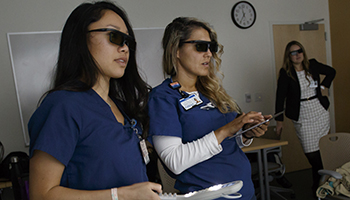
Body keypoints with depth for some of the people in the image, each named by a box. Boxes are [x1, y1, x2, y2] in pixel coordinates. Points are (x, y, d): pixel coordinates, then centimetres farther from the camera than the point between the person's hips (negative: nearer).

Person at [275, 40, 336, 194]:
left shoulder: (313, 65, 3)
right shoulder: (285, 73, -8)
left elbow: (331, 72, 22)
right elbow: (280, 97, -8)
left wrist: (324, 86, 7)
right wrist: (279, 121, -8)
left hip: (321, 112, 4)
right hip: (302, 117, -3)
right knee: (310, 151, -2)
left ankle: (319, 181, 25)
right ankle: (320, 181, 20)